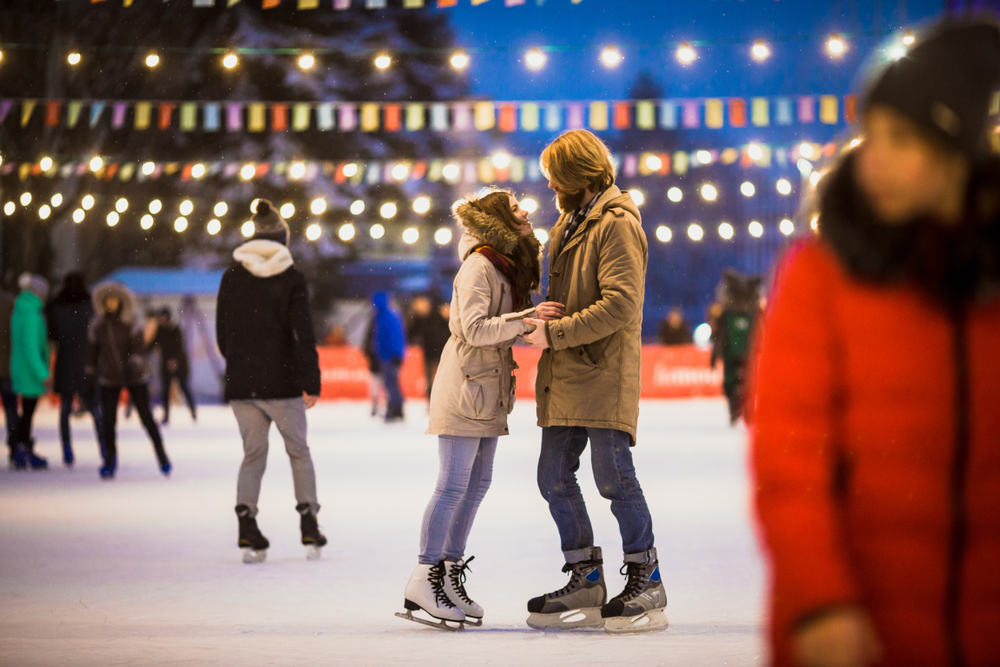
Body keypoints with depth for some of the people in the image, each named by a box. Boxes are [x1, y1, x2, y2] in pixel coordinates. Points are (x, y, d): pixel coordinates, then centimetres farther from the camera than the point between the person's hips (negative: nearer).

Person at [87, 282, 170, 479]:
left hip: (135, 377, -2)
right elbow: (92, 351, 10)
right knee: (108, 420, -4)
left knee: (146, 416, -2)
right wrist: (90, 374, 14)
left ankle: (161, 455, 12)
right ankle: (110, 461, 12)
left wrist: (133, 363, -33)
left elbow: (138, 348, -15)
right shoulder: (98, 326, -1)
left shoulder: (131, 324, -8)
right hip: (109, 380, 2)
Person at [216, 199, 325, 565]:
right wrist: (311, 382, -6)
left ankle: (247, 529, -5)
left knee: (253, 454, 10)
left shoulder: (231, 277, 4)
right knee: (298, 451, 12)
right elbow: (303, 335, -10)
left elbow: (222, 333, 9)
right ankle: (309, 527, 10)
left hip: (241, 383, 3)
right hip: (281, 383, -3)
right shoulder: (291, 278, -6)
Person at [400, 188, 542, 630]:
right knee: (454, 485, -9)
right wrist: (525, 321, -27)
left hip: (489, 390, 9)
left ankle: (450, 575, 15)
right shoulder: (479, 266, -14)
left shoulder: (510, 267, 14)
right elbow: (474, 329, -23)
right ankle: (423, 582, -5)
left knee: (478, 483, 9)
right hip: (466, 384, -9)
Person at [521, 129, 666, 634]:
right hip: (565, 374, 9)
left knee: (612, 474, -9)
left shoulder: (617, 223, -9)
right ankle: (586, 584, 14)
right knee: (554, 477, 7)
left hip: (604, 371, -9)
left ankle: (646, 584, 1)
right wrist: (547, 312, 4)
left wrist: (553, 333, -17)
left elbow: (619, 305, -19)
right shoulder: (571, 223, 20)